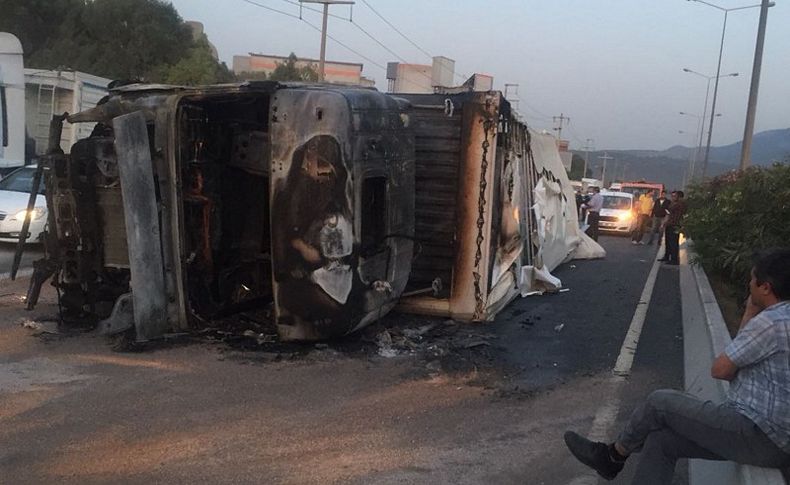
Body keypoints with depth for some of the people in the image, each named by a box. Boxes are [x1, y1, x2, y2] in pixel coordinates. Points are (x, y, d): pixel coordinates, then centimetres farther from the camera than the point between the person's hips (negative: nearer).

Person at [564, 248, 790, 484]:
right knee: (661, 439, 5)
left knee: (660, 401, 0)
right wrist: (750, 318, 7)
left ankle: (612, 456, 22)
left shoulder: (771, 322, -20)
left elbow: (719, 369, -11)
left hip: (758, 436, -9)